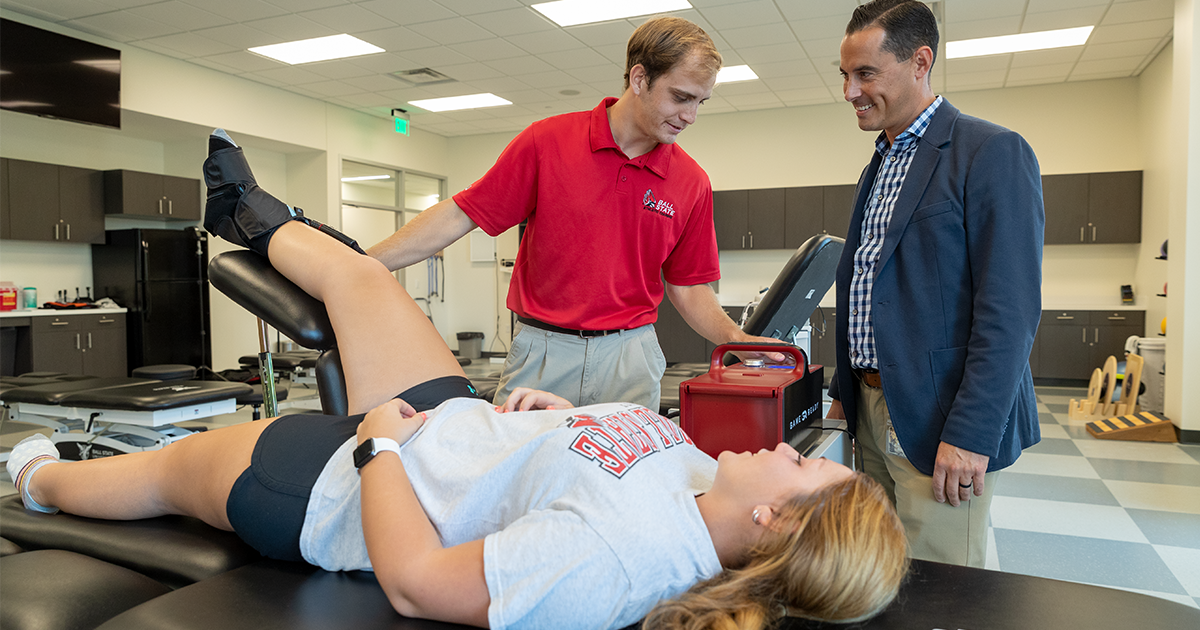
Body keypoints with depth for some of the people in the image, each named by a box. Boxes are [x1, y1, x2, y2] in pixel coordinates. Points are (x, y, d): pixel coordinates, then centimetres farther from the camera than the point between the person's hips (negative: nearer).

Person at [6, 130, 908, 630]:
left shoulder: (606, 553, -41)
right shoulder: (699, 472, -15)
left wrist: (379, 444, -24)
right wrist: (566, 412, -6)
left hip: (343, 485, -6)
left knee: (161, 468, 18)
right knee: (359, 273, 16)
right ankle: (253, 217, 51)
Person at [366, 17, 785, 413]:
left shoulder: (691, 182, 2)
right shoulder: (547, 141, -4)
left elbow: (688, 288, 8)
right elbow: (460, 215, -3)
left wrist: (737, 339, -9)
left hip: (629, 358, 2)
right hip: (541, 353, -1)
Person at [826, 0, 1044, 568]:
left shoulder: (992, 153, -9)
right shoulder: (878, 167, 17)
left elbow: (1011, 309, -16)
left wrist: (970, 435, -21)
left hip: (936, 418, -7)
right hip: (872, 412, 8)